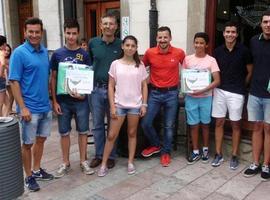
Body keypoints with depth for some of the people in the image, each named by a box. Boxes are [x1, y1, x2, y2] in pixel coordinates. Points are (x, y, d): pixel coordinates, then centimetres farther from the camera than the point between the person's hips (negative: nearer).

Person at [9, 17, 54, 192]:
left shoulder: (45, 51, 6)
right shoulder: (19, 53, -12)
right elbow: (14, 82, -14)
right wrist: (22, 107, -19)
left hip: (45, 106, 6)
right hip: (30, 108, -6)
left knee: (41, 139, 17)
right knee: (28, 143, 7)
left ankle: (37, 170, 34)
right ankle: (29, 176, 22)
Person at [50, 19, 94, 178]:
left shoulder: (84, 54, -1)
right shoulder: (57, 54, 0)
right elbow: (53, 78, 3)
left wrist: (84, 93, -14)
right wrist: (55, 101, -3)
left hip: (81, 100, 0)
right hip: (63, 100, 1)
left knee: (83, 131, 9)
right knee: (64, 132, 10)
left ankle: (83, 161, 25)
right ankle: (66, 163, 25)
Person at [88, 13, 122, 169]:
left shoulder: (121, 45, -2)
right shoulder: (93, 43, 2)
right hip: (96, 89, 2)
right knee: (97, 124, 10)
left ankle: (111, 155, 23)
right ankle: (99, 154, 25)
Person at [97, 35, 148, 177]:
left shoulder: (140, 65, 3)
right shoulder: (115, 64, 0)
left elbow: (144, 86, 6)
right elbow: (111, 86, 0)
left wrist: (144, 104, -1)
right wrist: (112, 106, -6)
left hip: (135, 105, 1)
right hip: (119, 104, -1)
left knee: (132, 134, 10)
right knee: (111, 135, 1)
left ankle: (130, 162, 22)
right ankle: (104, 164, 13)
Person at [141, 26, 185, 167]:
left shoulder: (179, 53, -6)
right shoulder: (149, 53, -5)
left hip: (171, 93, -1)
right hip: (154, 93, 1)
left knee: (169, 126, 7)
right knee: (145, 123, 0)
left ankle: (166, 152, 26)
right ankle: (155, 145, 26)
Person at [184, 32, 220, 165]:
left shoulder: (211, 60, -5)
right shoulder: (187, 59, 2)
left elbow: (217, 81, -9)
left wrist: (202, 90, -20)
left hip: (206, 98, -1)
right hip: (190, 97, 1)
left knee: (205, 124, 11)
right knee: (194, 125, 7)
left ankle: (205, 150, 29)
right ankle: (196, 152, 20)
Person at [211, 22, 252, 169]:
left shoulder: (243, 50, -5)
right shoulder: (218, 51, 4)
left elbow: (250, 72, 4)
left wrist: (242, 86, 7)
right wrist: (216, 85, 3)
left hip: (236, 93, -3)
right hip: (219, 91, 3)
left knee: (235, 124, 6)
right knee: (219, 122, 7)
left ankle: (234, 156, 17)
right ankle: (218, 154, 18)